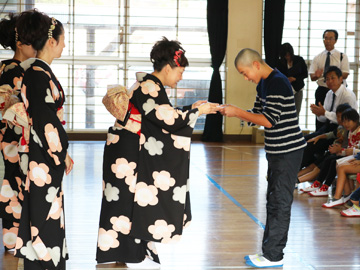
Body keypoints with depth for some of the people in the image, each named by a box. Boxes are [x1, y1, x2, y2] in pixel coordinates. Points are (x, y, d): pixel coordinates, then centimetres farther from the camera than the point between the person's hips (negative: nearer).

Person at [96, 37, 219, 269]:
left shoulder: (150, 86, 12)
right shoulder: (150, 88, -19)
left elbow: (164, 117, 17)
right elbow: (170, 121, -20)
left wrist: (191, 109, 12)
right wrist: (198, 111, -10)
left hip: (136, 152, 10)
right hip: (128, 152, -10)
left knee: (137, 199, 14)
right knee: (133, 200, -2)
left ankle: (138, 248, 23)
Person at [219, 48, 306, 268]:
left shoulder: (278, 83, -19)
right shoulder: (263, 84, 12)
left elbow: (269, 120, -22)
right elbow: (257, 115, 15)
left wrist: (238, 112, -16)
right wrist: (234, 112, -1)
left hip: (288, 151, -10)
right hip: (276, 151, 10)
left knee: (280, 203, -6)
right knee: (274, 201, 13)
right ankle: (270, 252, 19)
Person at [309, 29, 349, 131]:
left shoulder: (342, 56, 1)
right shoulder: (317, 57, 8)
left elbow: (345, 75, -10)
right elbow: (312, 77, 2)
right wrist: (317, 76, -23)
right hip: (322, 90, 2)